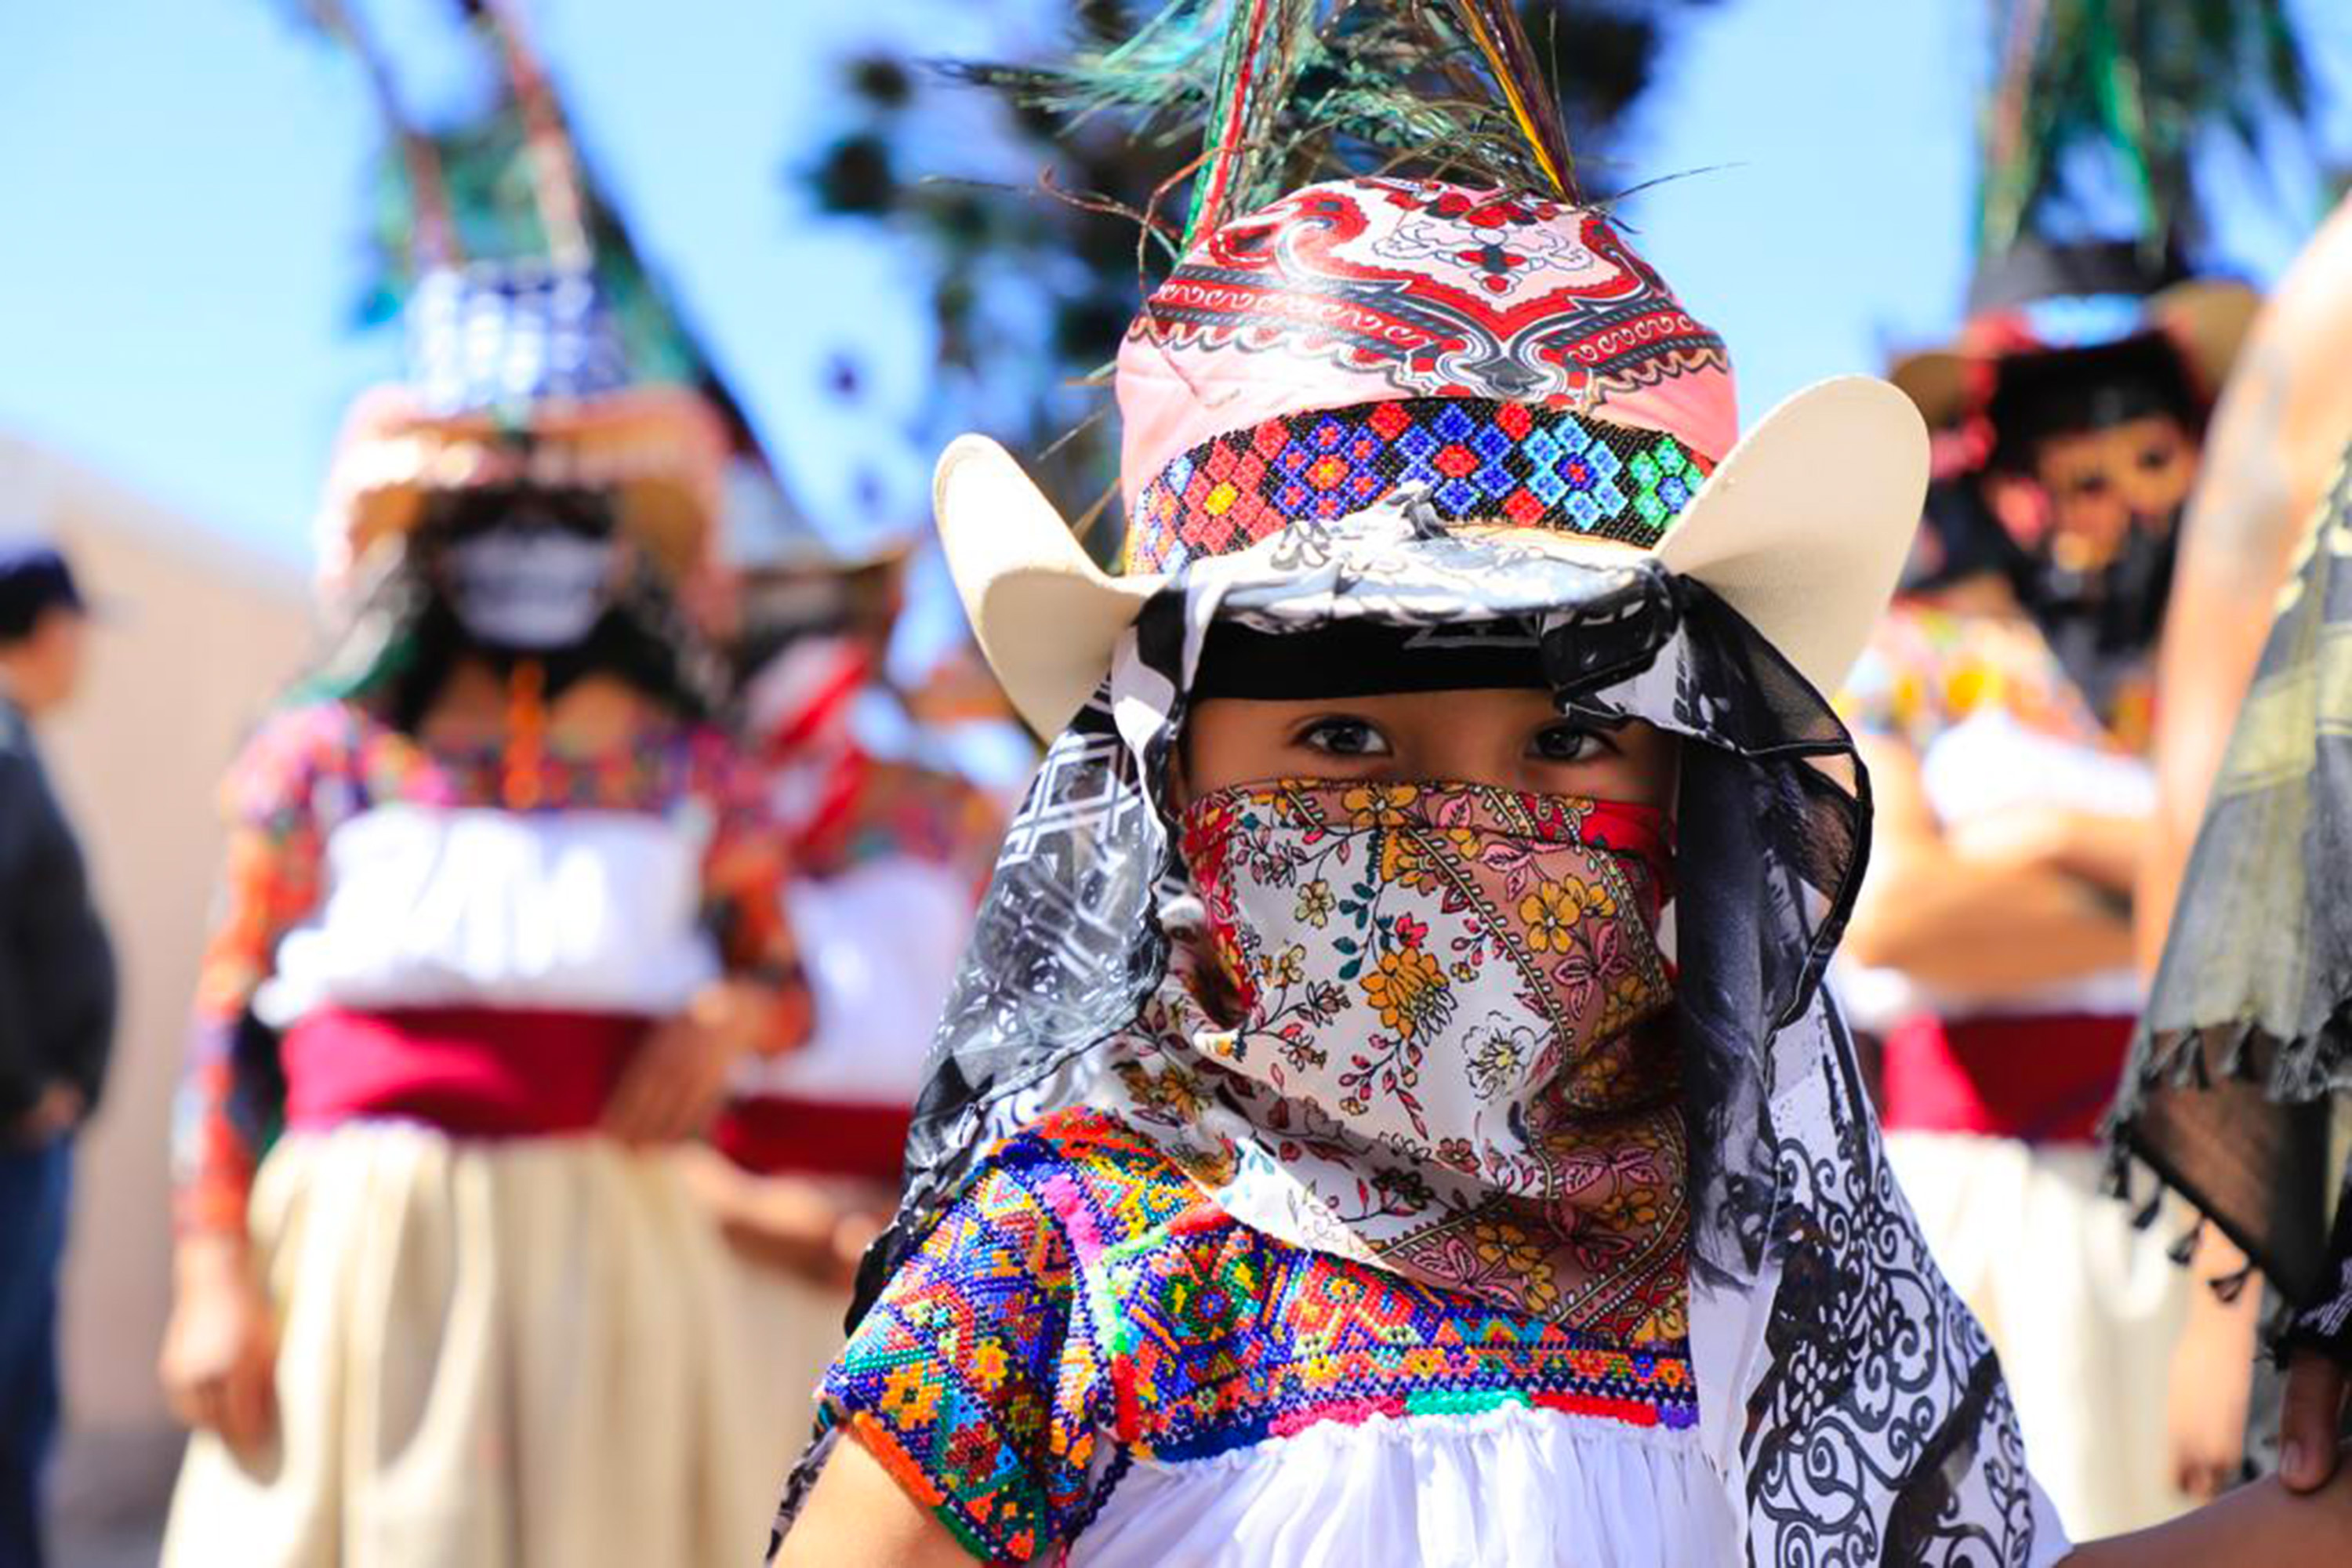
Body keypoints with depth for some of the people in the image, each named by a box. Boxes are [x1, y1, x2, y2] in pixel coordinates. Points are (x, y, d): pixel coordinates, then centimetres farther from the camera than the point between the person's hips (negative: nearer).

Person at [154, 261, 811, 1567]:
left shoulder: (690, 771, 10)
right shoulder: (322, 757, 4)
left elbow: (786, 979, 19)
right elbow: (229, 1030, 2)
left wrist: (732, 1015, -5)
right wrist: (212, 1277, -4)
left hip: (609, 1255, 2)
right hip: (369, 1250, -2)